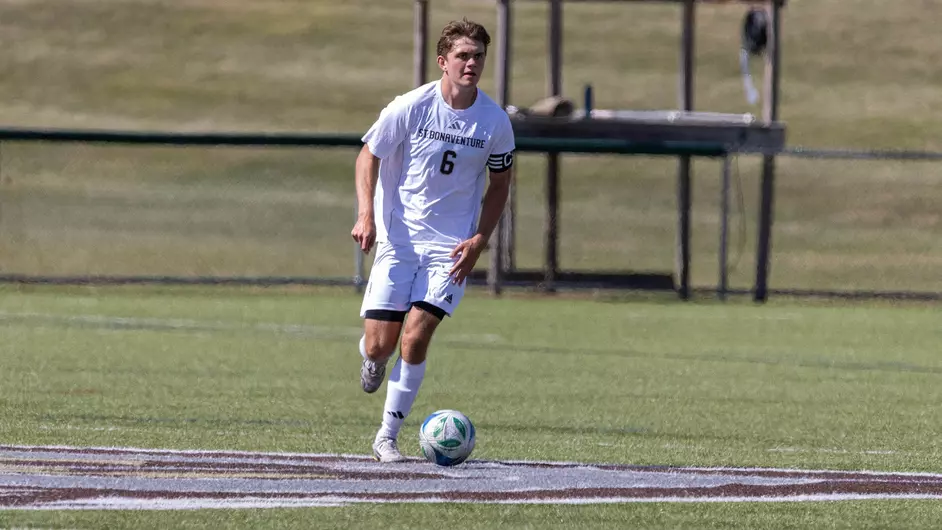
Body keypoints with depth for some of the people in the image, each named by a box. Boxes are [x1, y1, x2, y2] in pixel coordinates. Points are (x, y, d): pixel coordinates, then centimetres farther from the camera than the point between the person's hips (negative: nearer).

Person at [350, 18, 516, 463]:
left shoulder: (495, 122, -4)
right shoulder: (409, 108, -9)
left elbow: (499, 184, 9)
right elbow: (369, 155, 3)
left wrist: (479, 240, -3)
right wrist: (366, 214, -10)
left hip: (452, 247, 0)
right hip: (398, 238, 0)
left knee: (415, 338, -14)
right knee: (379, 343, -6)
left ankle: (387, 436, -1)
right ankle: (372, 360, 34)